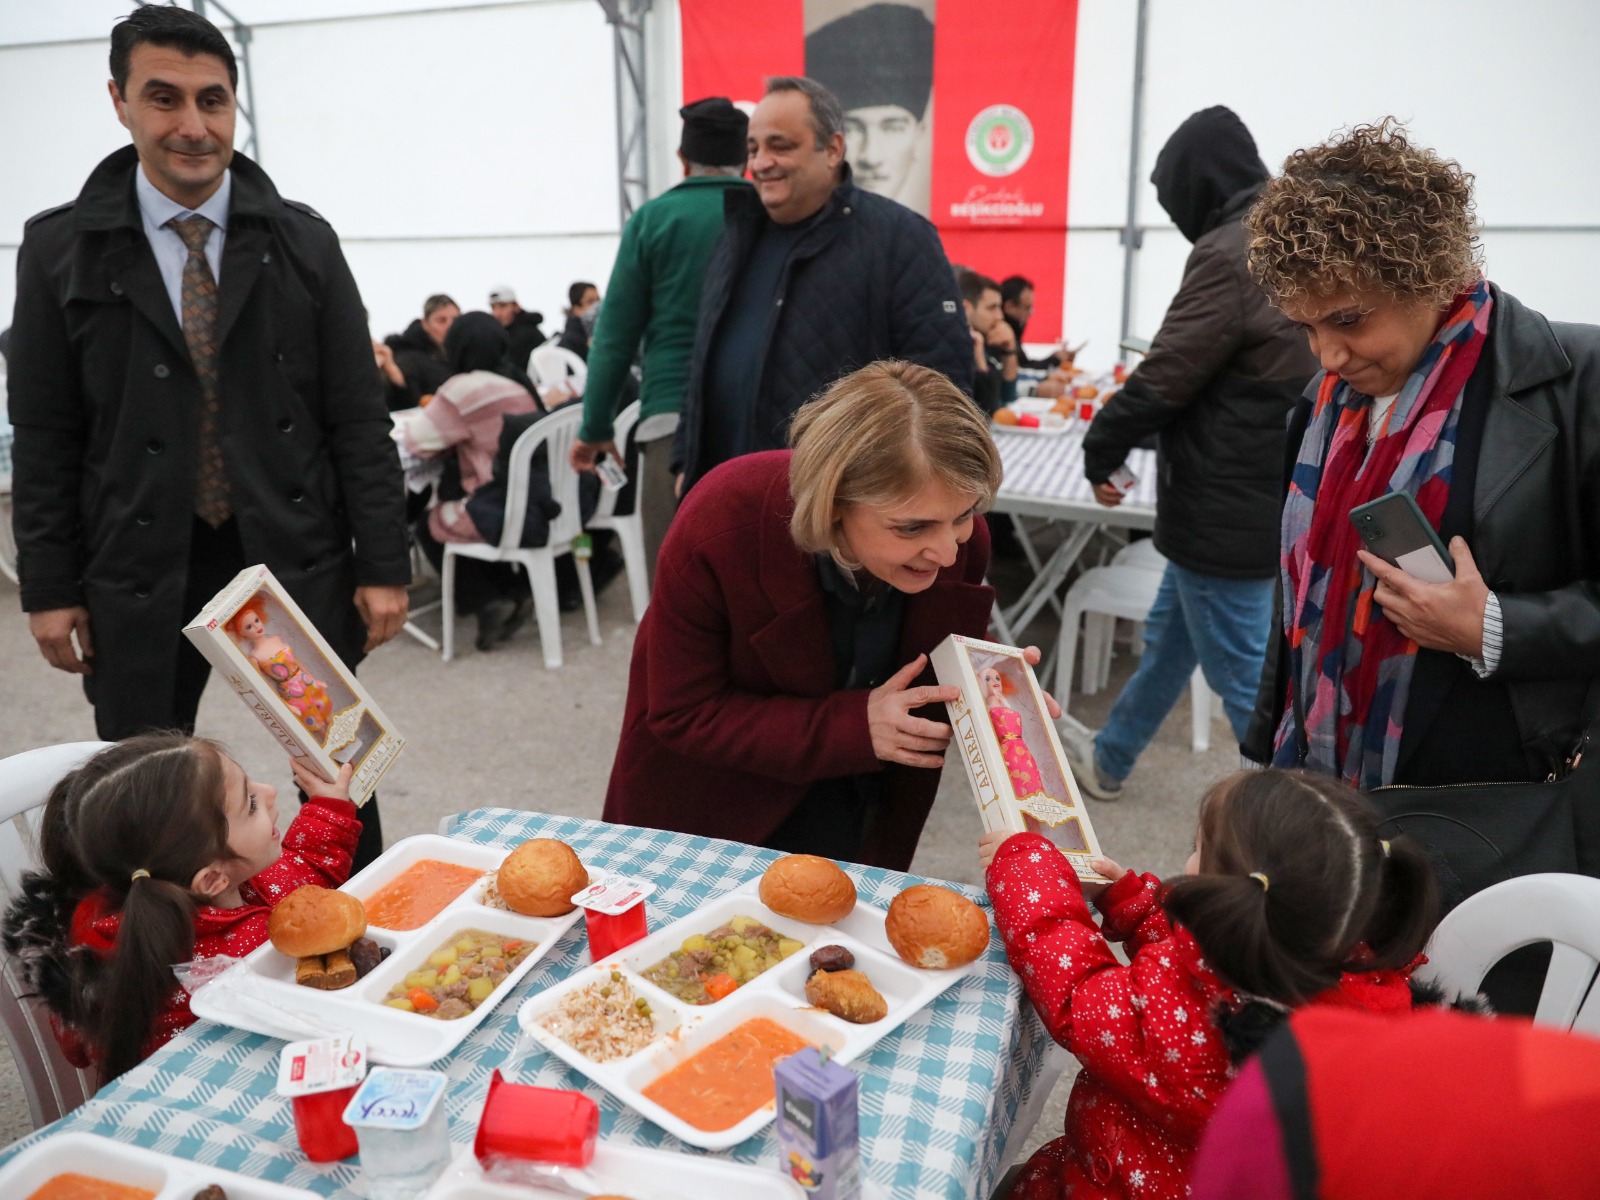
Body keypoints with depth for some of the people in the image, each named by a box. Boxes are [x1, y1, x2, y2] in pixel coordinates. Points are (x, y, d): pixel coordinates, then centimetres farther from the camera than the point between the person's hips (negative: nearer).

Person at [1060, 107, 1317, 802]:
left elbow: (1166, 373, -19)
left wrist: (1103, 448, -5)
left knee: (1245, 674, 0)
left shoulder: (1230, 251, -19)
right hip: (1257, 497, 10)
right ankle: (1108, 759, 43)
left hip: (1225, 505, -10)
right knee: (1169, 635, 24)